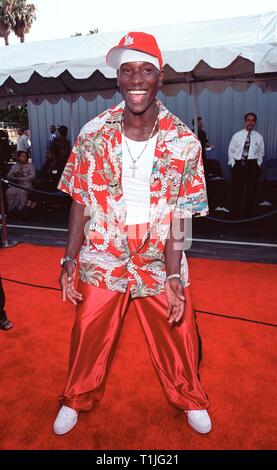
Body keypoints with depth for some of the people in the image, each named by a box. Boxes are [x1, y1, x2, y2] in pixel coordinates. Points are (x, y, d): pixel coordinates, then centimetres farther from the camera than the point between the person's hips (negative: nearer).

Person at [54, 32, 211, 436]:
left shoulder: (184, 143, -9)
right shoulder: (92, 135, -6)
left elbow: (178, 215, -9)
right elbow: (81, 201, -1)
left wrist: (173, 276, -16)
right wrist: (69, 261, -3)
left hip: (159, 263, 0)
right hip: (102, 260, 1)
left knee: (179, 338, 11)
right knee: (88, 337, 13)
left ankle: (191, 399, 43)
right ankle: (77, 400, 43)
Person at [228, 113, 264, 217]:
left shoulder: (259, 137, 3)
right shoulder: (237, 135, 2)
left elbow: (261, 153, 8)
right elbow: (231, 151, 5)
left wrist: (258, 165, -1)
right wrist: (233, 164, -2)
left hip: (253, 165, 1)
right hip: (238, 164, -1)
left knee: (251, 189, 8)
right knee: (237, 189, 3)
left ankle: (249, 212, 23)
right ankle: (236, 212, 16)